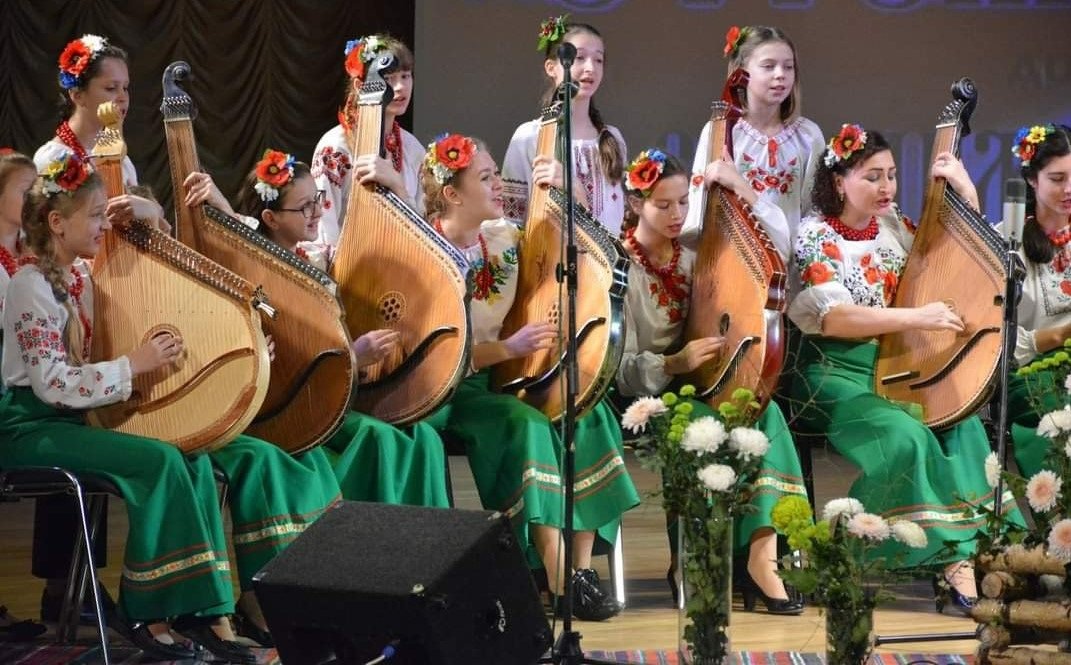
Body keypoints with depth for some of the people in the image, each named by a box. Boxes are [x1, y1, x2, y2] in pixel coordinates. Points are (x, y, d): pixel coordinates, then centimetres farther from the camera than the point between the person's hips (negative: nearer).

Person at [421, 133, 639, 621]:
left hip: (503, 377, 6)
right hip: (445, 394, -6)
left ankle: (582, 564, -19)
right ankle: (560, 582, -30)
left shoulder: (505, 237, 5)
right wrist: (507, 349, -28)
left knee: (588, 412, -18)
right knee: (526, 422, -32)